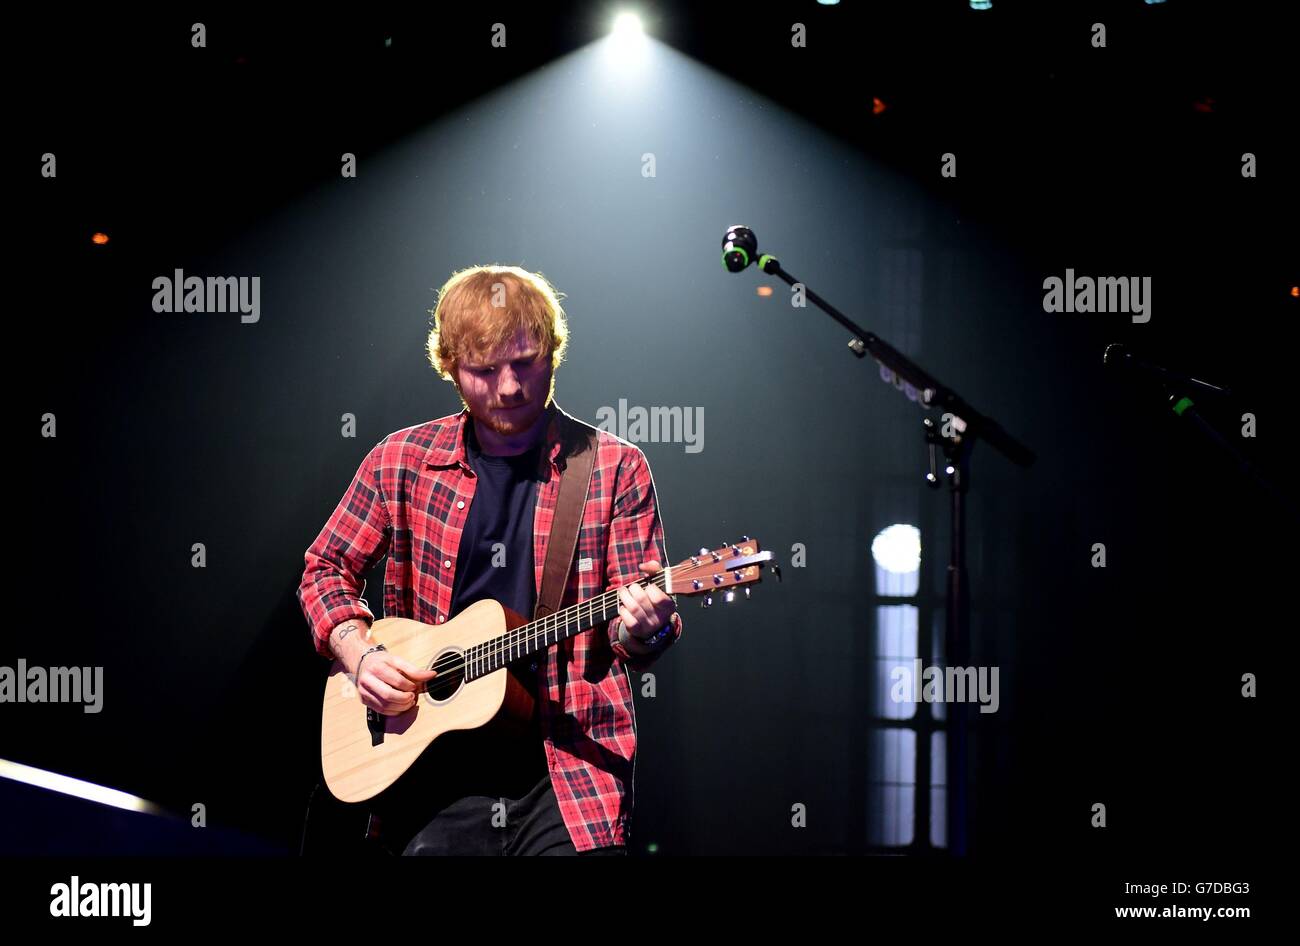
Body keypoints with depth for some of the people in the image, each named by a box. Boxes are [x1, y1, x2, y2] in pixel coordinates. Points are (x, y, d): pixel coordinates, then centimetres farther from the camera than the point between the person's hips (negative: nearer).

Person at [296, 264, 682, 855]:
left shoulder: (614, 468, 1)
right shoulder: (404, 460, 7)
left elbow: (639, 609, 0)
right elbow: (327, 569, 16)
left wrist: (642, 630, -24)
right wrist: (359, 655, -2)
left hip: (569, 767, -1)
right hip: (434, 765, 1)